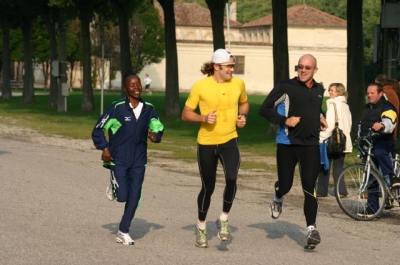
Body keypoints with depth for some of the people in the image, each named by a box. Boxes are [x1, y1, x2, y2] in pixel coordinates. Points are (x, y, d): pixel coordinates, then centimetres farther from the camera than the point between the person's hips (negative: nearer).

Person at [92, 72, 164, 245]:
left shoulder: (148, 109, 0)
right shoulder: (117, 108, -12)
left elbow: (159, 127, 14)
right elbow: (98, 130, -4)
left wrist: (156, 136, -8)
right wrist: (104, 148, -14)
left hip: (138, 161, 4)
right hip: (118, 160, -4)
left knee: (134, 198, 2)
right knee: (122, 196, -9)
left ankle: (123, 232, 17)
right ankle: (114, 186, 28)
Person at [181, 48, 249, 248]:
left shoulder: (238, 84, -1)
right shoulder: (200, 86, -10)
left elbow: (244, 103, 19)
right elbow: (186, 114, -3)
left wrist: (243, 116, -1)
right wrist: (203, 118, -21)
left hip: (229, 140, 1)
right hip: (206, 143, -1)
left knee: (231, 178, -24)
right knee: (208, 188, 7)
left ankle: (224, 220, -3)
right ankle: (201, 226, 30)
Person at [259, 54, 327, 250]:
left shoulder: (319, 89, 11)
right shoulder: (285, 87, -7)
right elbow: (265, 109, -5)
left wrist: (320, 118, 11)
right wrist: (284, 120, -17)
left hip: (311, 145, 2)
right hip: (287, 144, -2)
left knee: (309, 188, -8)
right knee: (285, 185, 6)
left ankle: (311, 229, -9)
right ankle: (278, 198, 43)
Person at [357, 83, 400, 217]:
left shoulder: (387, 107, -7)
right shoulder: (367, 109, 19)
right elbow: (361, 126, 33)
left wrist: (381, 125, -48)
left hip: (384, 141, -7)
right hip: (368, 145, 7)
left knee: (379, 151, -44)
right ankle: (372, 208, 11)